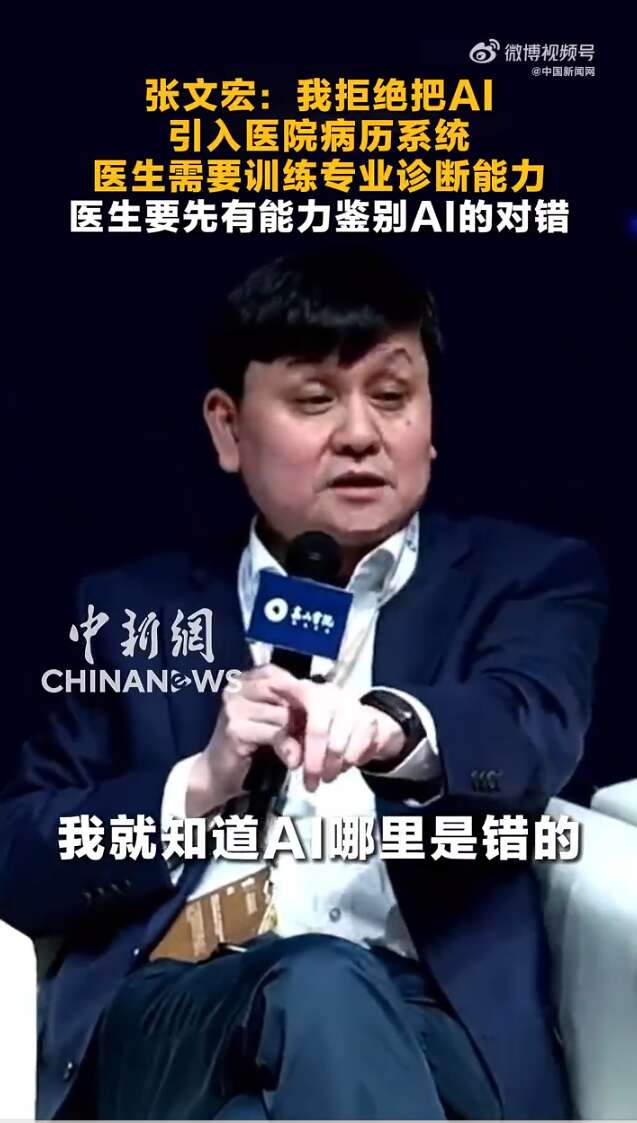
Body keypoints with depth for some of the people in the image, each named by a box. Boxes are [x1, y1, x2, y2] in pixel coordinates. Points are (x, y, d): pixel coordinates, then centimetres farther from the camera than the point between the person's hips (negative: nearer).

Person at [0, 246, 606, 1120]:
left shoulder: (526, 576, 12)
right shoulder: (132, 610, 16)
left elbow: (530, 735, -10)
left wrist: (394, 728, -33)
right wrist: (202, 782, -9)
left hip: (427, 1021, -1)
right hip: (170, 1018, 2)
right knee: (318, 986, -32)